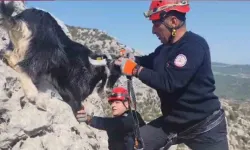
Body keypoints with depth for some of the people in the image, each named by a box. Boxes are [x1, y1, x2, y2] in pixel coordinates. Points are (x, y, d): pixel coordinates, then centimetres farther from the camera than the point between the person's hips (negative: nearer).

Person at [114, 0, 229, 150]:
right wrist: (132, 58, -3)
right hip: (172, 121, 7)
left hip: (204, 125, -7)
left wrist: (135, 69, -25)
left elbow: (169, 82, -31)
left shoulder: (194, 46, -22)